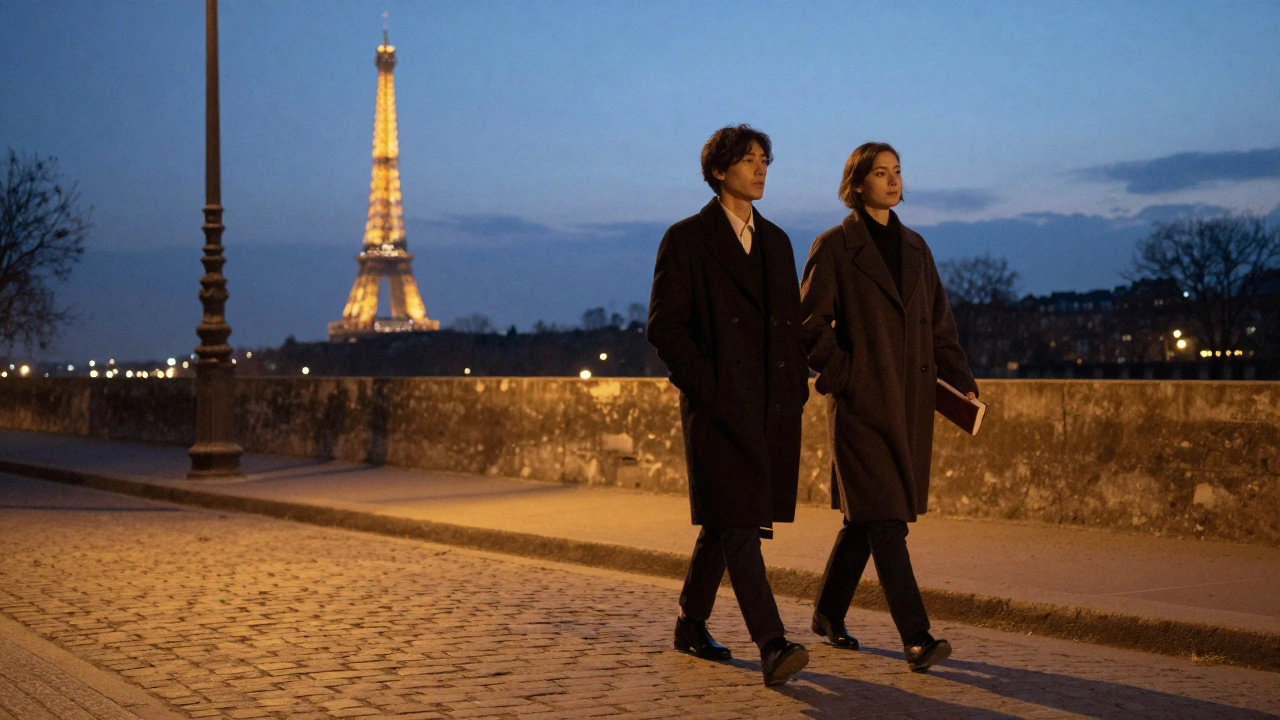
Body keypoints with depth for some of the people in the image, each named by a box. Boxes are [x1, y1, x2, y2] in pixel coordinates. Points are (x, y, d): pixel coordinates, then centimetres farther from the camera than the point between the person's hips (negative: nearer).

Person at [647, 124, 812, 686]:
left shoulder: (776, 241, 16)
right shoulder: (686, 239, -3)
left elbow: (791, 322, 19)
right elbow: (663, 327, -7)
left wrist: (797, 387, 8)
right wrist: (707, 386, -13)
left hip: (772, 407, 6)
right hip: (719, 407, -6)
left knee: (722, 523, 14)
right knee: (738, 524, -11)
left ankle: (690, 625, 28)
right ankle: (772, 647, -16)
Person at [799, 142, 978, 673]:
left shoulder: (915, 248, 15)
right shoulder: (834, 246, -2)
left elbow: (939, 324, 17)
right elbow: (811, 321, -5)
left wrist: (962, 380, 8)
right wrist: (840, 375, -12)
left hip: (910, 400, 6)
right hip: (861, 400, -6)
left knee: (867, 515, 12)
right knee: (884, 518, -10)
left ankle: (828, 614, 27)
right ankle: (916, 638, -13)